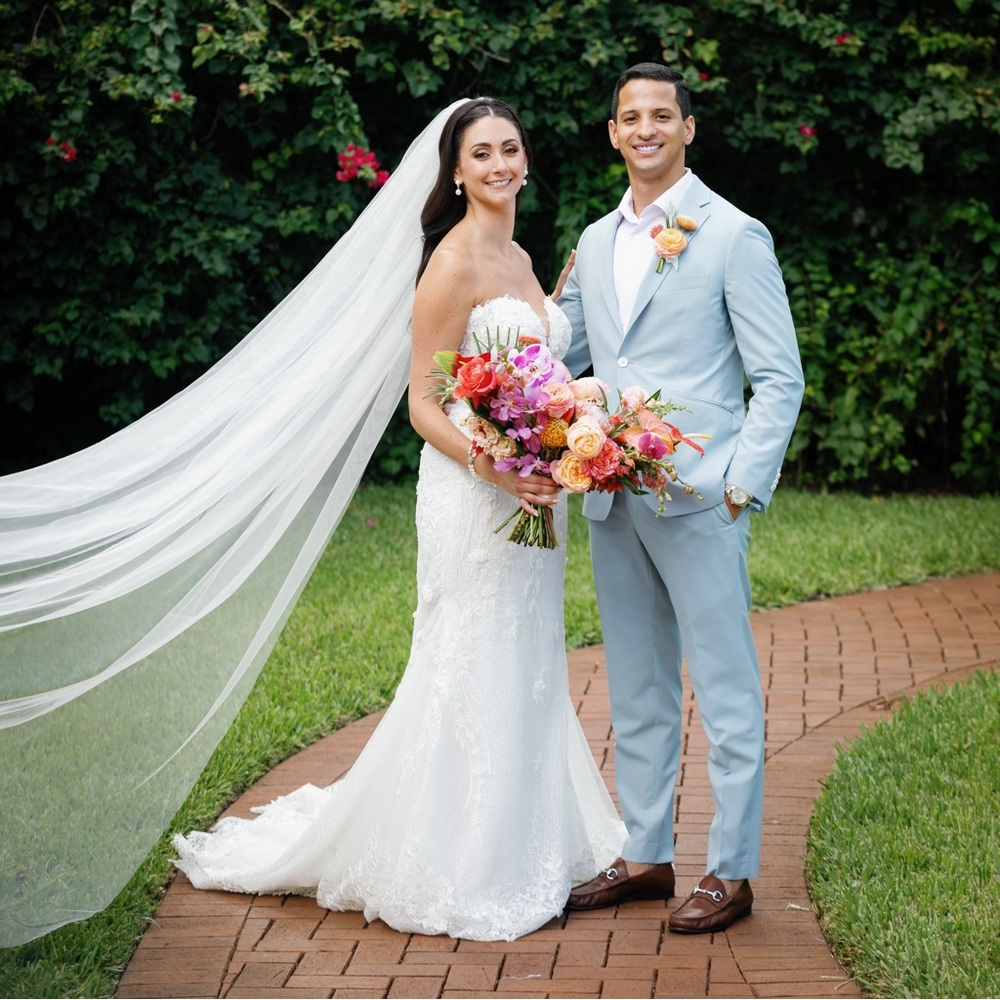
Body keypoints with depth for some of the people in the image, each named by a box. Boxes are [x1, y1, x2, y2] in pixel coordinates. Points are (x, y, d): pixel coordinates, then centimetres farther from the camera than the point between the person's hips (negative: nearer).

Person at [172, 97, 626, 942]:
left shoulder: (520, 260, 14)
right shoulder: (455, 262, -12)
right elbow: (423, 405, -14)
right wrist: (490, 465, -28)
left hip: (530, 497, 9)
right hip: (471, 498, -9)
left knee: (526, 673, 15)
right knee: (472, 675, -3)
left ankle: (520, 853, 27)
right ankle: (457, 877, 8)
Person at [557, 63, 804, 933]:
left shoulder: (734, 236, -5)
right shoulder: (595, 241, 14)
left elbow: (780, 379, -6)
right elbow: (562, 357, 21)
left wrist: (742, 486, -14)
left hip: (700, 501, -6)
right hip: (612, 500, 6)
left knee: (725, 691, 1)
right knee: (636, 692, 14)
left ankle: (731, 871, 9)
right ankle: (645, 854, 24)